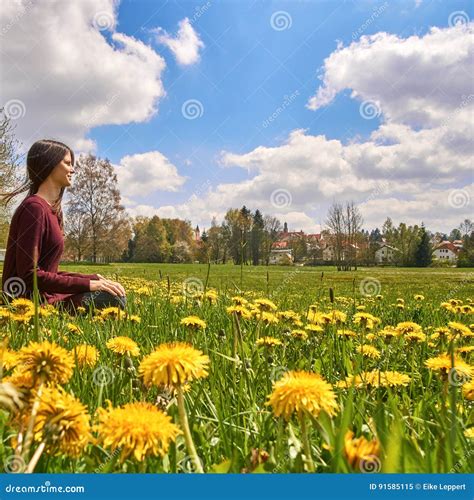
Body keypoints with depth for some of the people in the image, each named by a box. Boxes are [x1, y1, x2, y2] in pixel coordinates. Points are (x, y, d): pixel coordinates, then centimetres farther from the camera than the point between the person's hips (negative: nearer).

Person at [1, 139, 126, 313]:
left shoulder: (52, 210, 13)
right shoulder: (34, 208, -15)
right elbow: (29, 275, -20)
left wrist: (92, 279, 4)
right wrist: (87, 284, -18)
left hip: (46, 295, 9)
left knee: (116, 293, 7)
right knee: (112, 298, -19)